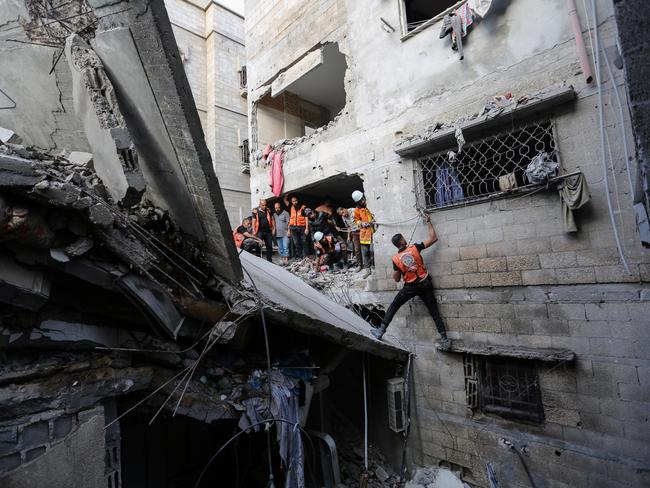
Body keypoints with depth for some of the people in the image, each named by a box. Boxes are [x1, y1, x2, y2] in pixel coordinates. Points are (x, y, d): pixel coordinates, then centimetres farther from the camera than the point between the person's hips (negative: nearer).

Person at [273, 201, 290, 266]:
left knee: (285, 247, -11)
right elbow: (273, 223, 19)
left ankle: (286, 260, -9)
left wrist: (288, 231, -12)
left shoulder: (285, 213, 0)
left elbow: (288, 223, -4)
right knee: (280, 248, 8)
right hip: (278, 234, 5)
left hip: (285, 234, -5)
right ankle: (283, 260, 15)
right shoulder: (274, 215, 15)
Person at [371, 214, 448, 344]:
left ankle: (381, 330, 7)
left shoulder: (396, 259, -6)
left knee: (393, 306, 10)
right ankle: (444, 338, 12)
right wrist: (428, 222, 10)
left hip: (410, 287, -1)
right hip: (425, 283, 2)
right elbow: (433, 238, 1)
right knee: (434, 310, 10)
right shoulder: (415, 248, -7)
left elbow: (396, 279, 2)